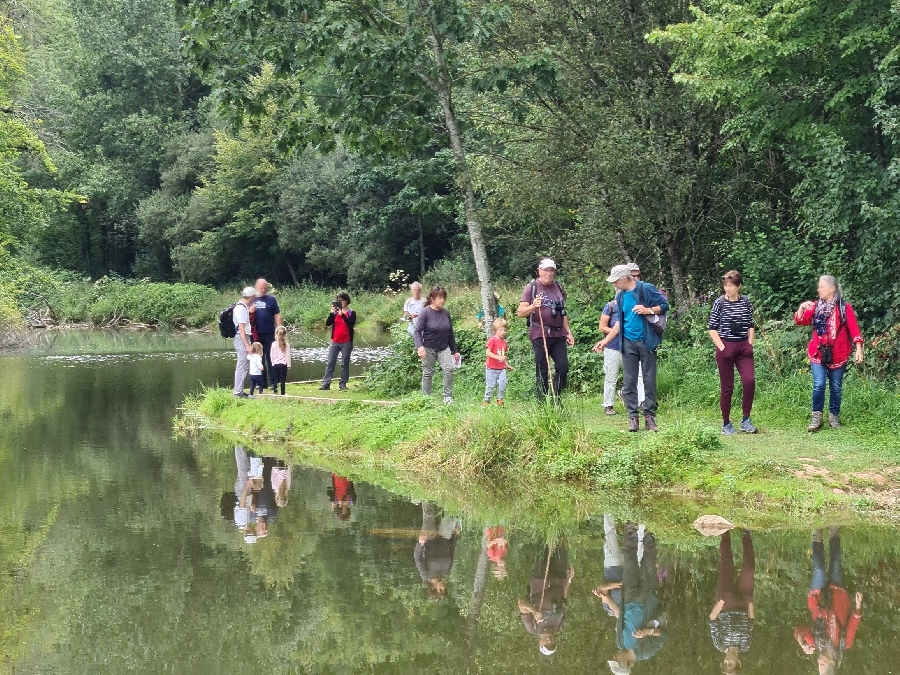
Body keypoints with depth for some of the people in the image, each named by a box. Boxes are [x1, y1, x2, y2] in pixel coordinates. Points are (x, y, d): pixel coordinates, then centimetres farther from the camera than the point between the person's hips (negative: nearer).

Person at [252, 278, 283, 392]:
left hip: (269, 334, -3)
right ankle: (263, 382, 15)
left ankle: (273, 382, 0)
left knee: (270, 358, -2)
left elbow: (277, 315, 2)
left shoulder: (271, 299, 4)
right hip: (255, 334, 3)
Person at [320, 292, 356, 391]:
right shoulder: (335, 312, 9)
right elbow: (327, 323, -1)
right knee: (330, 363, -1)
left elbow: (351, 324, -17)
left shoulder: (351, 313, 0)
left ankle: (343, 384, 6)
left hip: (346, 342, -3)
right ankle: (326, 384, -2)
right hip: (334, 342, 3)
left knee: (345, 364, 1)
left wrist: (342, 315, -26)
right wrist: (331, 313, -16)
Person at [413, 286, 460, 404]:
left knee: (449, 369, -15)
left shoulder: (446, 313, 3)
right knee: (428, 373, 5)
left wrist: (455, 351, 14)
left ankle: (447, 397, -6)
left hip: (443, 348, 3)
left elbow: (451, 333, 12)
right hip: (429, 349, -3)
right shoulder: (425, 312, -11)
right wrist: (419, 346, -31)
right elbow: (417, 331, -15)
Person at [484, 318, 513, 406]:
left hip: (501, 368, 5)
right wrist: (498, 357, -28)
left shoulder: (504, 342, 10)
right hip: (492, 368, -5)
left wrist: (507, 365, 17)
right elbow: (488, 352, -19)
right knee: (490, 385, 1)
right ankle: (487, 401, 15)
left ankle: (500, 400, 5)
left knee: (503, 384, -9)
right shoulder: (492, 340, -11)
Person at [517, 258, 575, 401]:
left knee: (563, 367, -1)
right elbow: (520, 313, -6)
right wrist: (533, 306, -24)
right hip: (540, 335, -5)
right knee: (542, 371, 0)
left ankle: (556, 398, 13)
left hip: (558, 335, 5)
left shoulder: (559, 287, 16)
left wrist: (568, 332, 18)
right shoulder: (532, 287, -2)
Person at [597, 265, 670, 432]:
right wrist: (606, 340, 15)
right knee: (629, 382, 2)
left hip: (646, 342, -5)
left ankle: (649, 416, 5)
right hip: (628, 343, 5)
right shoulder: (620, 296, 11)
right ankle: (632, 417, 5)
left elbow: (665, 305, -3)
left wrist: (649, 310, -19)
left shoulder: (646, 289, -6)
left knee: (649, 381, 0)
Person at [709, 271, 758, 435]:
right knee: (727, 387, 0)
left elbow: (751, 326, 14)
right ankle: (726, 424, 10)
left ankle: (746, 420, -2)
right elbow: (713, 328, -2)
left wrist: (750, 344, 4)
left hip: (743, 347, 2)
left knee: (749, 381, -14)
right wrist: (722, 347, -9)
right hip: (726, 348, -2)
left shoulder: (746, 302, 5)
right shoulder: (720, 302, -3)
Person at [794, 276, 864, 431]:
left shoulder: (844, 307, -3)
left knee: (836, 388, 9)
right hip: (818, 353, 1)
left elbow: (854, 329, -6)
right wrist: (801, 308, -16)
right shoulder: (816, 306, 6)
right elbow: (799, 321, 3)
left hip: (838, 355, -1)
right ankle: (816, 417, 0)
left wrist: (859, 350, -13)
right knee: (819, 385, -12)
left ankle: (834, 416, 24)